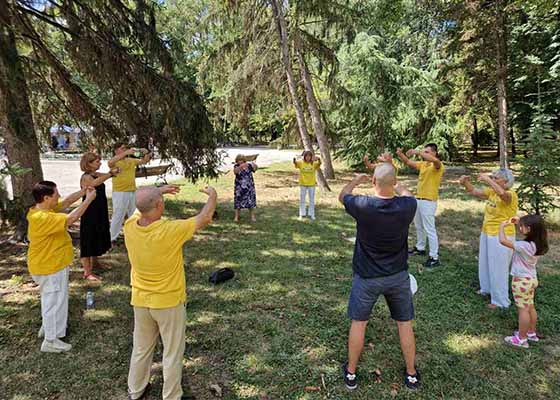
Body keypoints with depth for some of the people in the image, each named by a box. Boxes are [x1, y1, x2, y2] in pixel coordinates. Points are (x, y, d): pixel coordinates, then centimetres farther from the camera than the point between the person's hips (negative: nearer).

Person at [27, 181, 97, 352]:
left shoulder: (46, 208, -2)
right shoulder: (42, 218, -31)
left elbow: (67, 202, 6)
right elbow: (71, 219, -34)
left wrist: (83, 191, -6)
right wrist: (89, 200, -27)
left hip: (51, 264, 10)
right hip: (50, 267, -10)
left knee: (51, 298, 27)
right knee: (55, 301, 4)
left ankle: (46, 327, 46)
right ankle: (50, 341, 18)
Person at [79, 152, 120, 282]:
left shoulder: (96, 174, 7)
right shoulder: (86, 177, -19)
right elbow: (95, 183, -42)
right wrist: (111, 174, -42)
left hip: (99, 213, 9)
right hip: (90, 214, -9)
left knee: (98, 238, 22)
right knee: (88, 240, -4)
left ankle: (94, 262, 40)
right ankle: (87, 272, 2)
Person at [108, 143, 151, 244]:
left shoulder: (131, 160, 9)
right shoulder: (114, 162, -8)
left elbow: (144, 161, 14)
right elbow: (110, 162, -32)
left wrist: (146, 153, -9)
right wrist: (126, 153, -37)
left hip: (133, 192, 6)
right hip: (119, 193, -6)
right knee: (118, 216, -1)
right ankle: (112, 238, 10)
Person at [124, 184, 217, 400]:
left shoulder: (129, 226, -15)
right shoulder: (170, 231, -29)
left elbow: (141, 205, 10)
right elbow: (204, 218, -14)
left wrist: (157, 191, 18)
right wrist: (212, 196, 2)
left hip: (140, 301, 5)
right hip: (169, 302, -5)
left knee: (141, 348, 24)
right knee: (173, 353, 14)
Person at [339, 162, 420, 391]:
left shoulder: (362, 206, -23)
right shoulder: (407, 207, -17)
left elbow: (342, 196, 1)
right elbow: (406, 194, 10)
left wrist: (356, 181, 19)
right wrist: (395, 185, 28)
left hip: (367, 277, -1)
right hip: (398, 276, 2)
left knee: (358, 323, 16)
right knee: (405, 324, 18)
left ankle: (351, 374, 30)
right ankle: (411, 374, 34)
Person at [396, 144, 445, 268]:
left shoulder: (438, 166, -14)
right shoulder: (422, 164, 9)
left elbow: (435, 160, -37)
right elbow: (408, 162, 12)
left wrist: (417, 152, -39)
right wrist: (401, 154, -8)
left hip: (429, 201, -9)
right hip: (418, 199, 9)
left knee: (430, 230, -5)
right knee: (419, 226, 22)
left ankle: (434, 258, 2)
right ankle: (420, 248, 40)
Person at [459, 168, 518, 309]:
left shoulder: (511, 195, -21)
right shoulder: (491, 191, 1)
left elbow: (502, 194, -44)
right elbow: (474, 191, 3)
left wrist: (488, 180, -37)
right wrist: (466, 183, -16)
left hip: (501, 237, -8)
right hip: (486, 234, 8)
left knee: (498, 269, 3)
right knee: (485, 263, 24)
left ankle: (500, 301, 18)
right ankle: (487, 288, 45)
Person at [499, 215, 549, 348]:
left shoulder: (524, 246, -28)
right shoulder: (536, 244, -2)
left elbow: (503, 241, -31)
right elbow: (528, 231, 21)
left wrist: (502, 226, -16)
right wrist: (519, 222, 9)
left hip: (521, 281, -9)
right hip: (531, 279, 9)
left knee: (523, 309, 1)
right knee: (530, 307, 21)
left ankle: (522, 339, 12)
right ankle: (531, 333, 37)